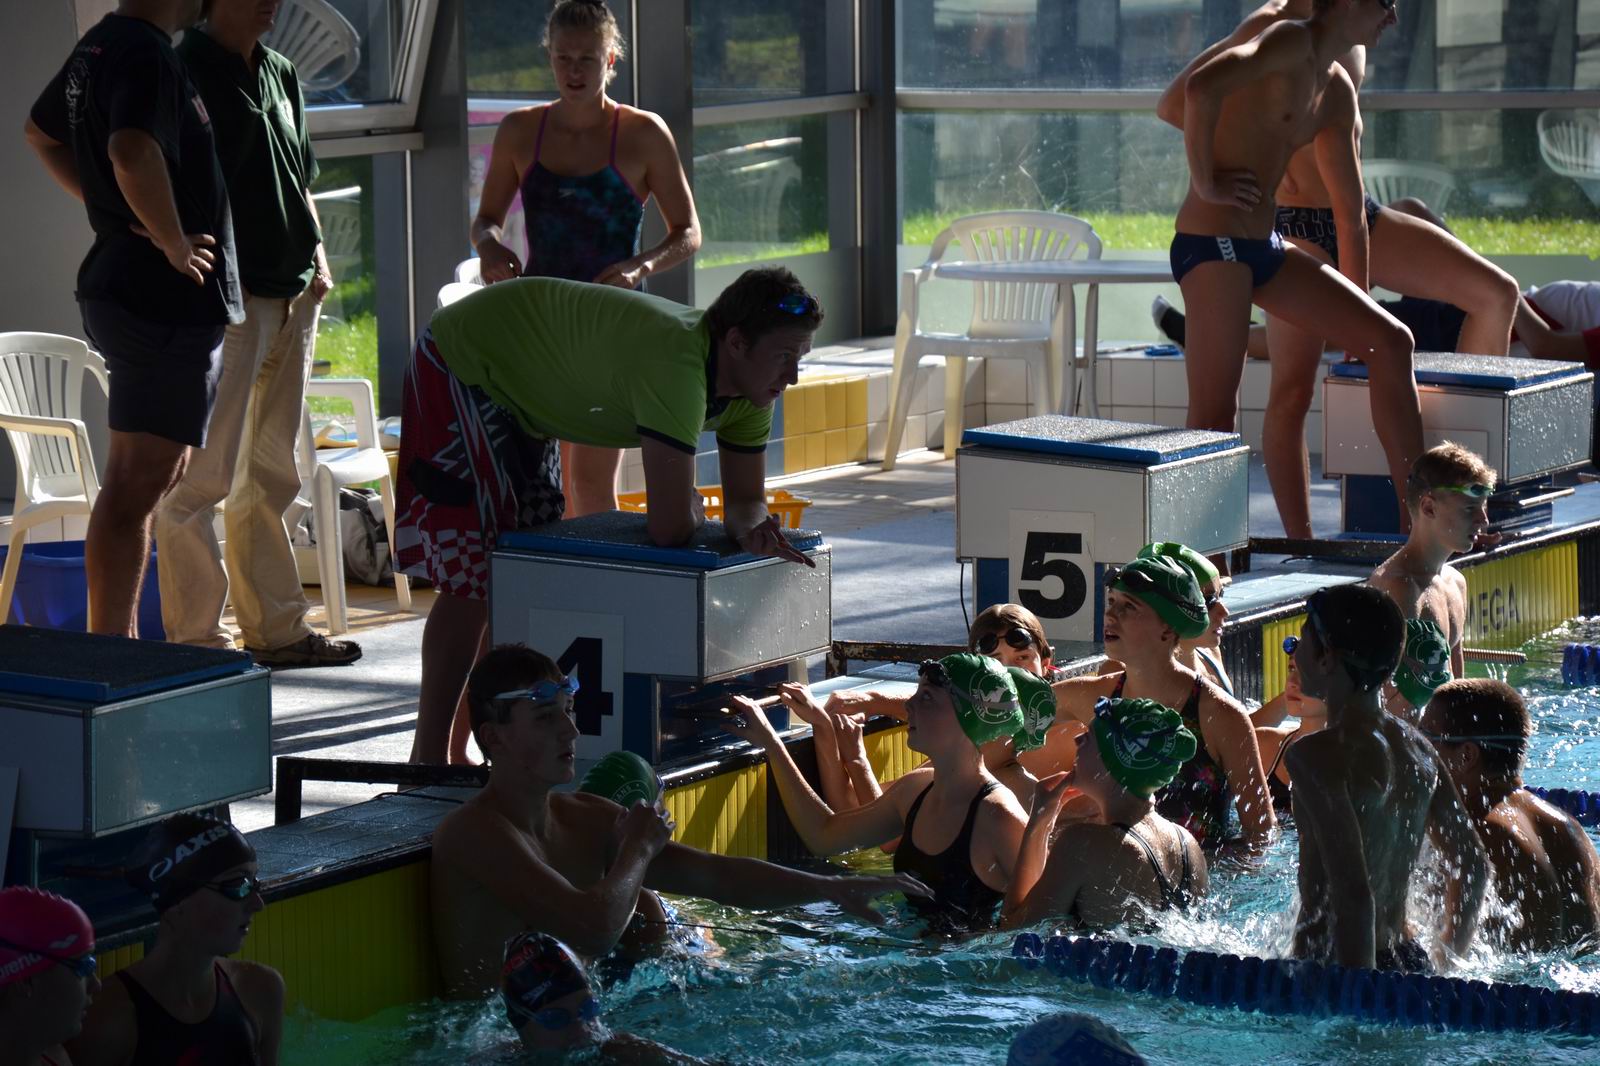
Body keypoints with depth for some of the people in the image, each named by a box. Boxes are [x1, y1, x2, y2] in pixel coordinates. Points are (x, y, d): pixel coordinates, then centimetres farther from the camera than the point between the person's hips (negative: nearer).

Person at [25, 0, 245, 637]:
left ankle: (118, 642, 23)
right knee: (136, 487, -8)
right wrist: (175, 243, -22)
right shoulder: (148, 56, -18)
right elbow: (134, 154, -36)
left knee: (150, 482, 17)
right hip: (168, 297, -10)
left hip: (121, 285, 10)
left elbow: (41, 132, 28)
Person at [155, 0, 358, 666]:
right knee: (206, 474, -8)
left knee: (271, 475, 15)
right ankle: (196, 635, -6)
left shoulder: (280, 74, 15)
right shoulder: (186, 70, -9)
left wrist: (315, 257, 9)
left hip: (292, 296, 9)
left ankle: (276, 629, 22)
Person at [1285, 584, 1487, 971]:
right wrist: (1444, 957, 25)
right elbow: (1474, 868, 17)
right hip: (1411, 959, 8)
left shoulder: (1317, 754, -14)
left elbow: (1354, 894, -22)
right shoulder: (1416, 746, 11)